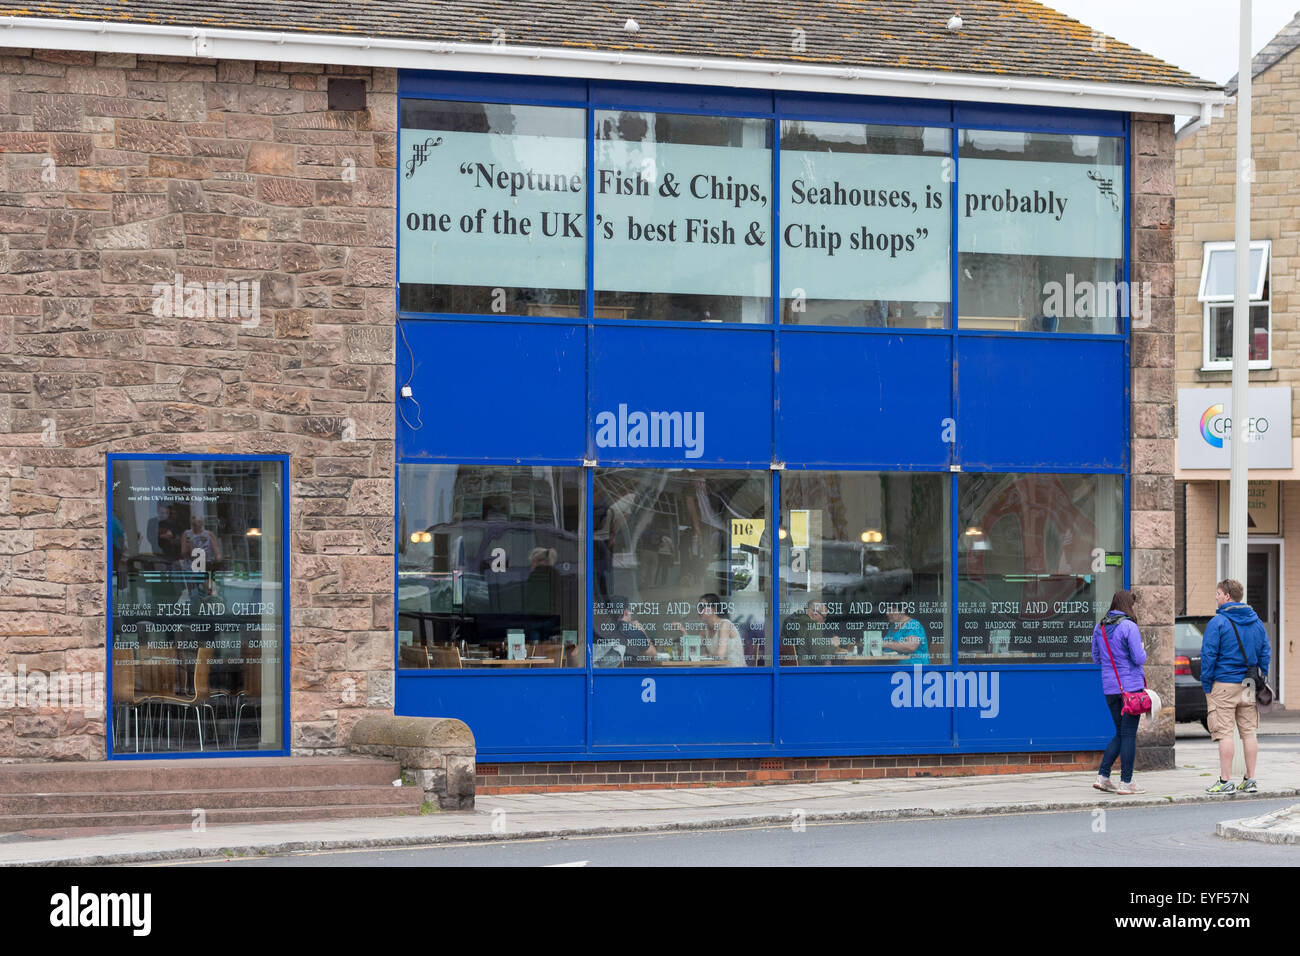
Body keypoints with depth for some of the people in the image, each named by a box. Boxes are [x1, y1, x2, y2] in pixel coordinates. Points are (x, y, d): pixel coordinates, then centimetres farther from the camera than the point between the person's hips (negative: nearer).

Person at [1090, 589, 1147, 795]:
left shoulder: (1100, 627, 8)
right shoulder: (1129, 627, -13)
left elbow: (1096, 658, 15)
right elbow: (1139, 658, -15)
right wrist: (1142, 649, 6)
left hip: (1110, 687, 6)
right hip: (1131, 685, -6)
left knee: (1121, 732, 16)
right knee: (1129, 734, 0)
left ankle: (1102, 776, 7)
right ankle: (1126, 782, 1)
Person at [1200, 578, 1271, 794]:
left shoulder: (1218, 622, -9)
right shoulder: (1256, 622, 10)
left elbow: (1208, 656, -10)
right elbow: (1265, 655, 13)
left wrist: (1206, 685, -4)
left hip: (1224, 685, -6)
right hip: (1249, 686, 6)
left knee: (1224, 733, -4)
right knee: (1249, 732, 9)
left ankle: (1226, 780, -5)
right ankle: (1250, 780, 11)